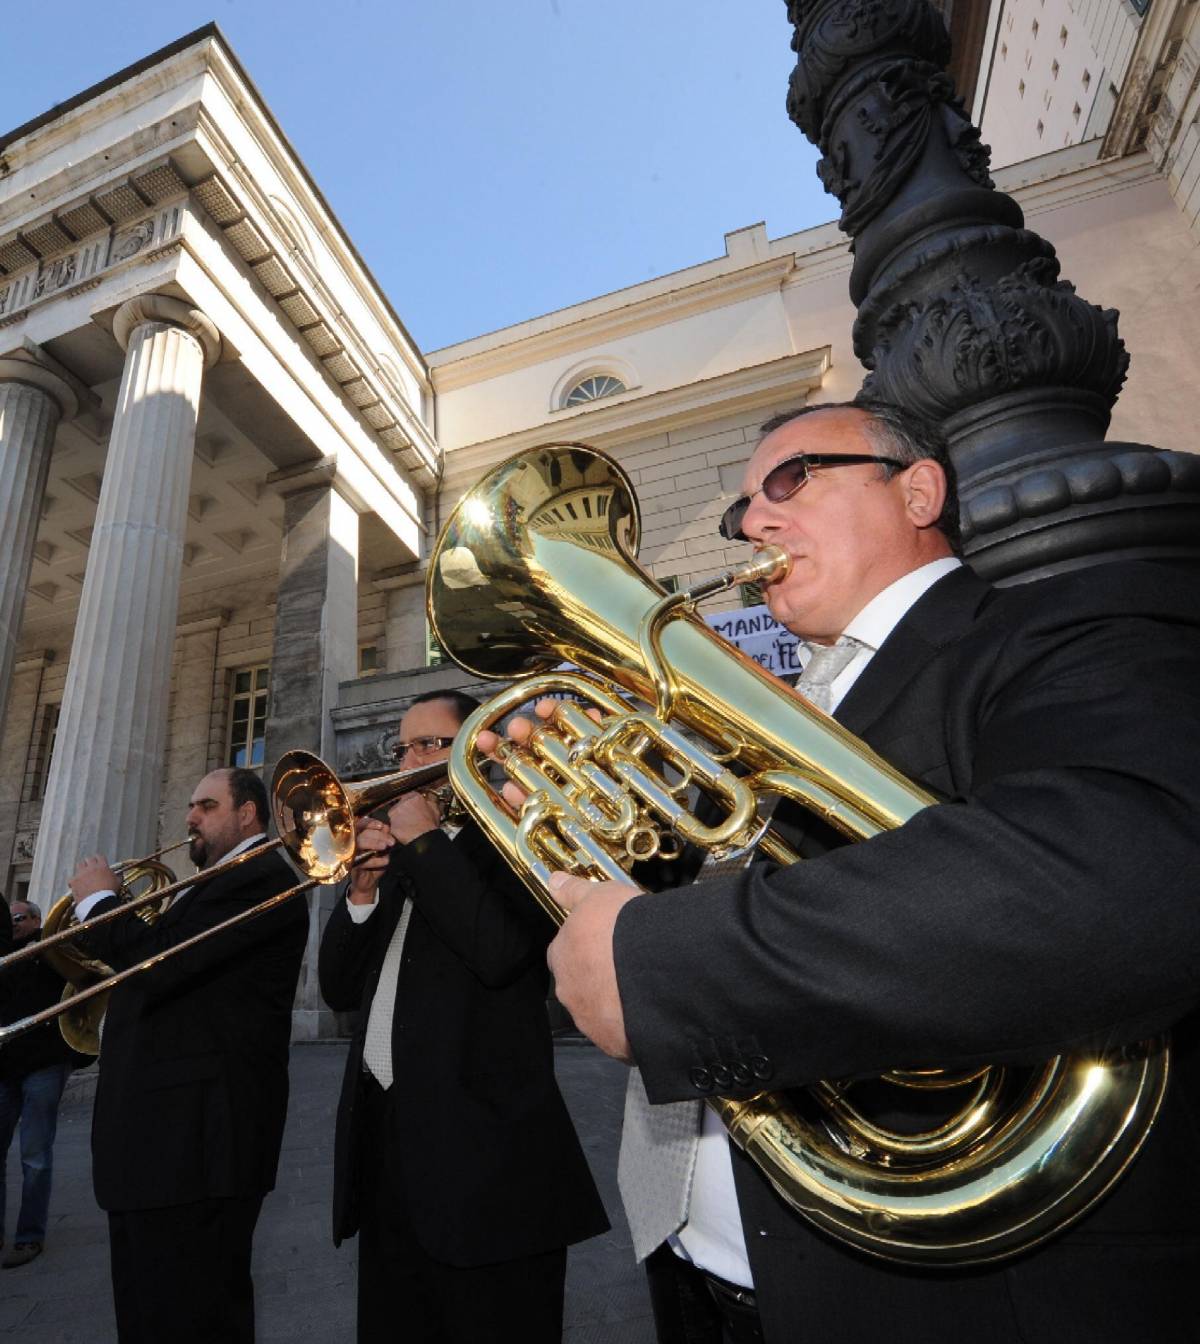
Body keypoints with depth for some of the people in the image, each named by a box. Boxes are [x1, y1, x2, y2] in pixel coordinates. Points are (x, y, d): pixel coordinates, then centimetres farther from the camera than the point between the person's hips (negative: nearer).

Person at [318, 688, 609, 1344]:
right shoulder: (395, 857, 14)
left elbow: (498, 950, -25)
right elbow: (341, 989, 11)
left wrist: (424, 839, -15)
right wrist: (362, 888, -5)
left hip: (483, 1148, -6)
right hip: (383, 1136, 7)